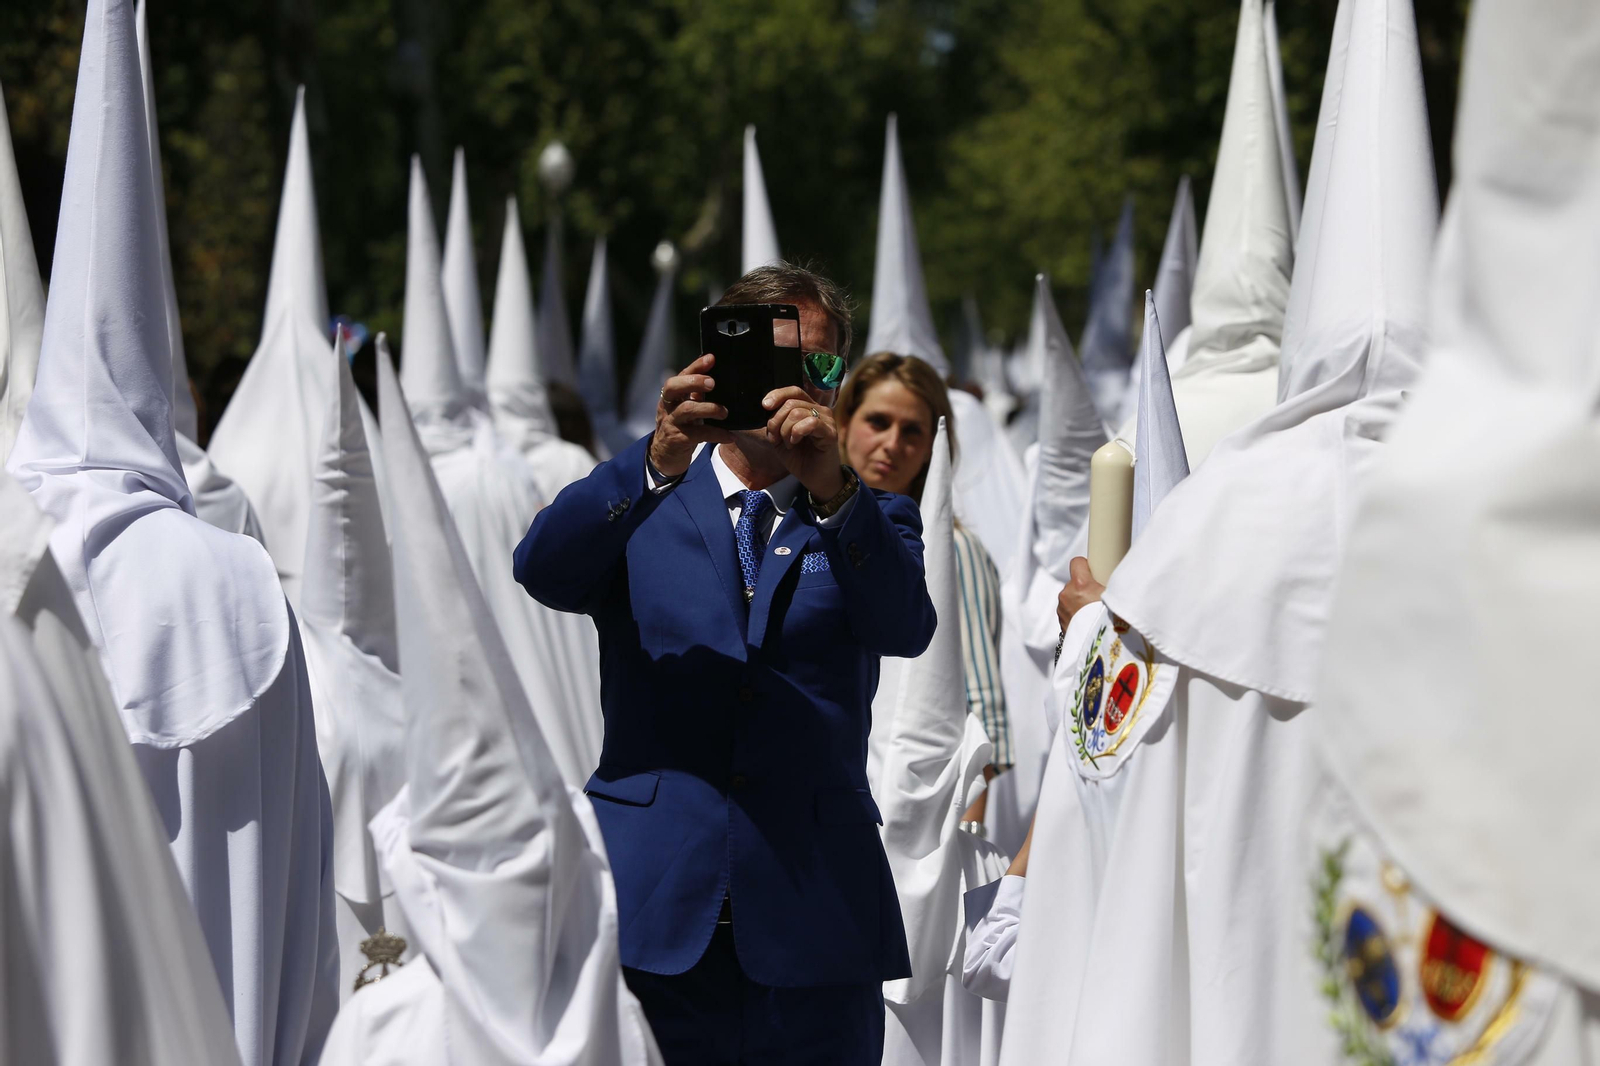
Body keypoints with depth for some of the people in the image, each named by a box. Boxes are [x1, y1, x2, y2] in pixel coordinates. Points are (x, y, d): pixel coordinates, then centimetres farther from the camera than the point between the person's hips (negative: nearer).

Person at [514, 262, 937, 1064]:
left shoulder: (868, 523, 14)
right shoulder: (638, 508, 12)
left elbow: (907, 628, -7)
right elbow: (541, 570, -9)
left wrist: (832, 489, -23)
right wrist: (659, 462, -24)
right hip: (653, 912, -1)